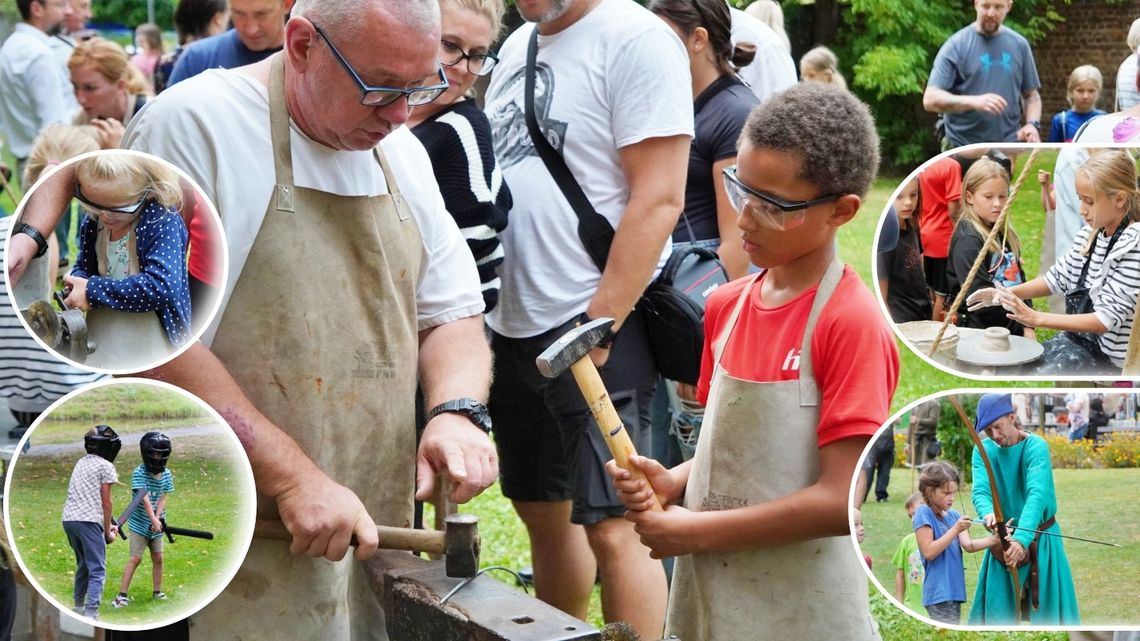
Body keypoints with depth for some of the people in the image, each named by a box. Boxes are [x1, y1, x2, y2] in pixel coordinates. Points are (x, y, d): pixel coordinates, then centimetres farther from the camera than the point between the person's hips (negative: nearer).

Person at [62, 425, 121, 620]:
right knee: (97, 570, -6)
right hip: (88, 521, -8)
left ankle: (78, 607, 30)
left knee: (83, 565, 24)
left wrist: (106, 524, 25)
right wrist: (107, 531, 6)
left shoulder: (81, 463, 21)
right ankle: (90, 614, -17)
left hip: (69, 518, 8)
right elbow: (106, 502, -3)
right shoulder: (106, 466, -1)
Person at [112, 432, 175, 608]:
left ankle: (157, 592, 21)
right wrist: (154, 520, -33)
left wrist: (158, 519, -18)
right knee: (135, 558, -9)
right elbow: (145, 498, -25)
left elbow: (163, 499, -3)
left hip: (156, 525, 5)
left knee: (158, 558, 8)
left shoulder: (166, 475, 1)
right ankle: (122, 595, -8)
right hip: (139, 524, -5)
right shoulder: (139, 473, -17)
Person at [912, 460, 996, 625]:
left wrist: (994, 539, -16)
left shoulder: (953, 515, 12)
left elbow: (968, 545, 0)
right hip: (939, 592, -8)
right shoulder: (923, 513, -8)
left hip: (953, 590, 8)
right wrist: (955, 529, -19)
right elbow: (929, 552, -16)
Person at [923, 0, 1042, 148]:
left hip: (1010, 148, 3)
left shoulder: (1019, 45, 9)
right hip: (962, 150, -3)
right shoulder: (956, 46, -3)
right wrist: (973, 102, -24)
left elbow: (1031, 95, 17)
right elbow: (930, 99, -9)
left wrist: (1032, 124, -4)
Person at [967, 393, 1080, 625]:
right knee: (997, 609, 3)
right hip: (1004, 538, 3)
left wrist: (1022, 538, -48)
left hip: (1040, 540, -3)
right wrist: (988, 513, -45)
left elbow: (1037, 494, -32)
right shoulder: (983, 451, -6)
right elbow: (980, 490, -20)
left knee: (1048, 609, 1)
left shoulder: (1036, 447, -18)